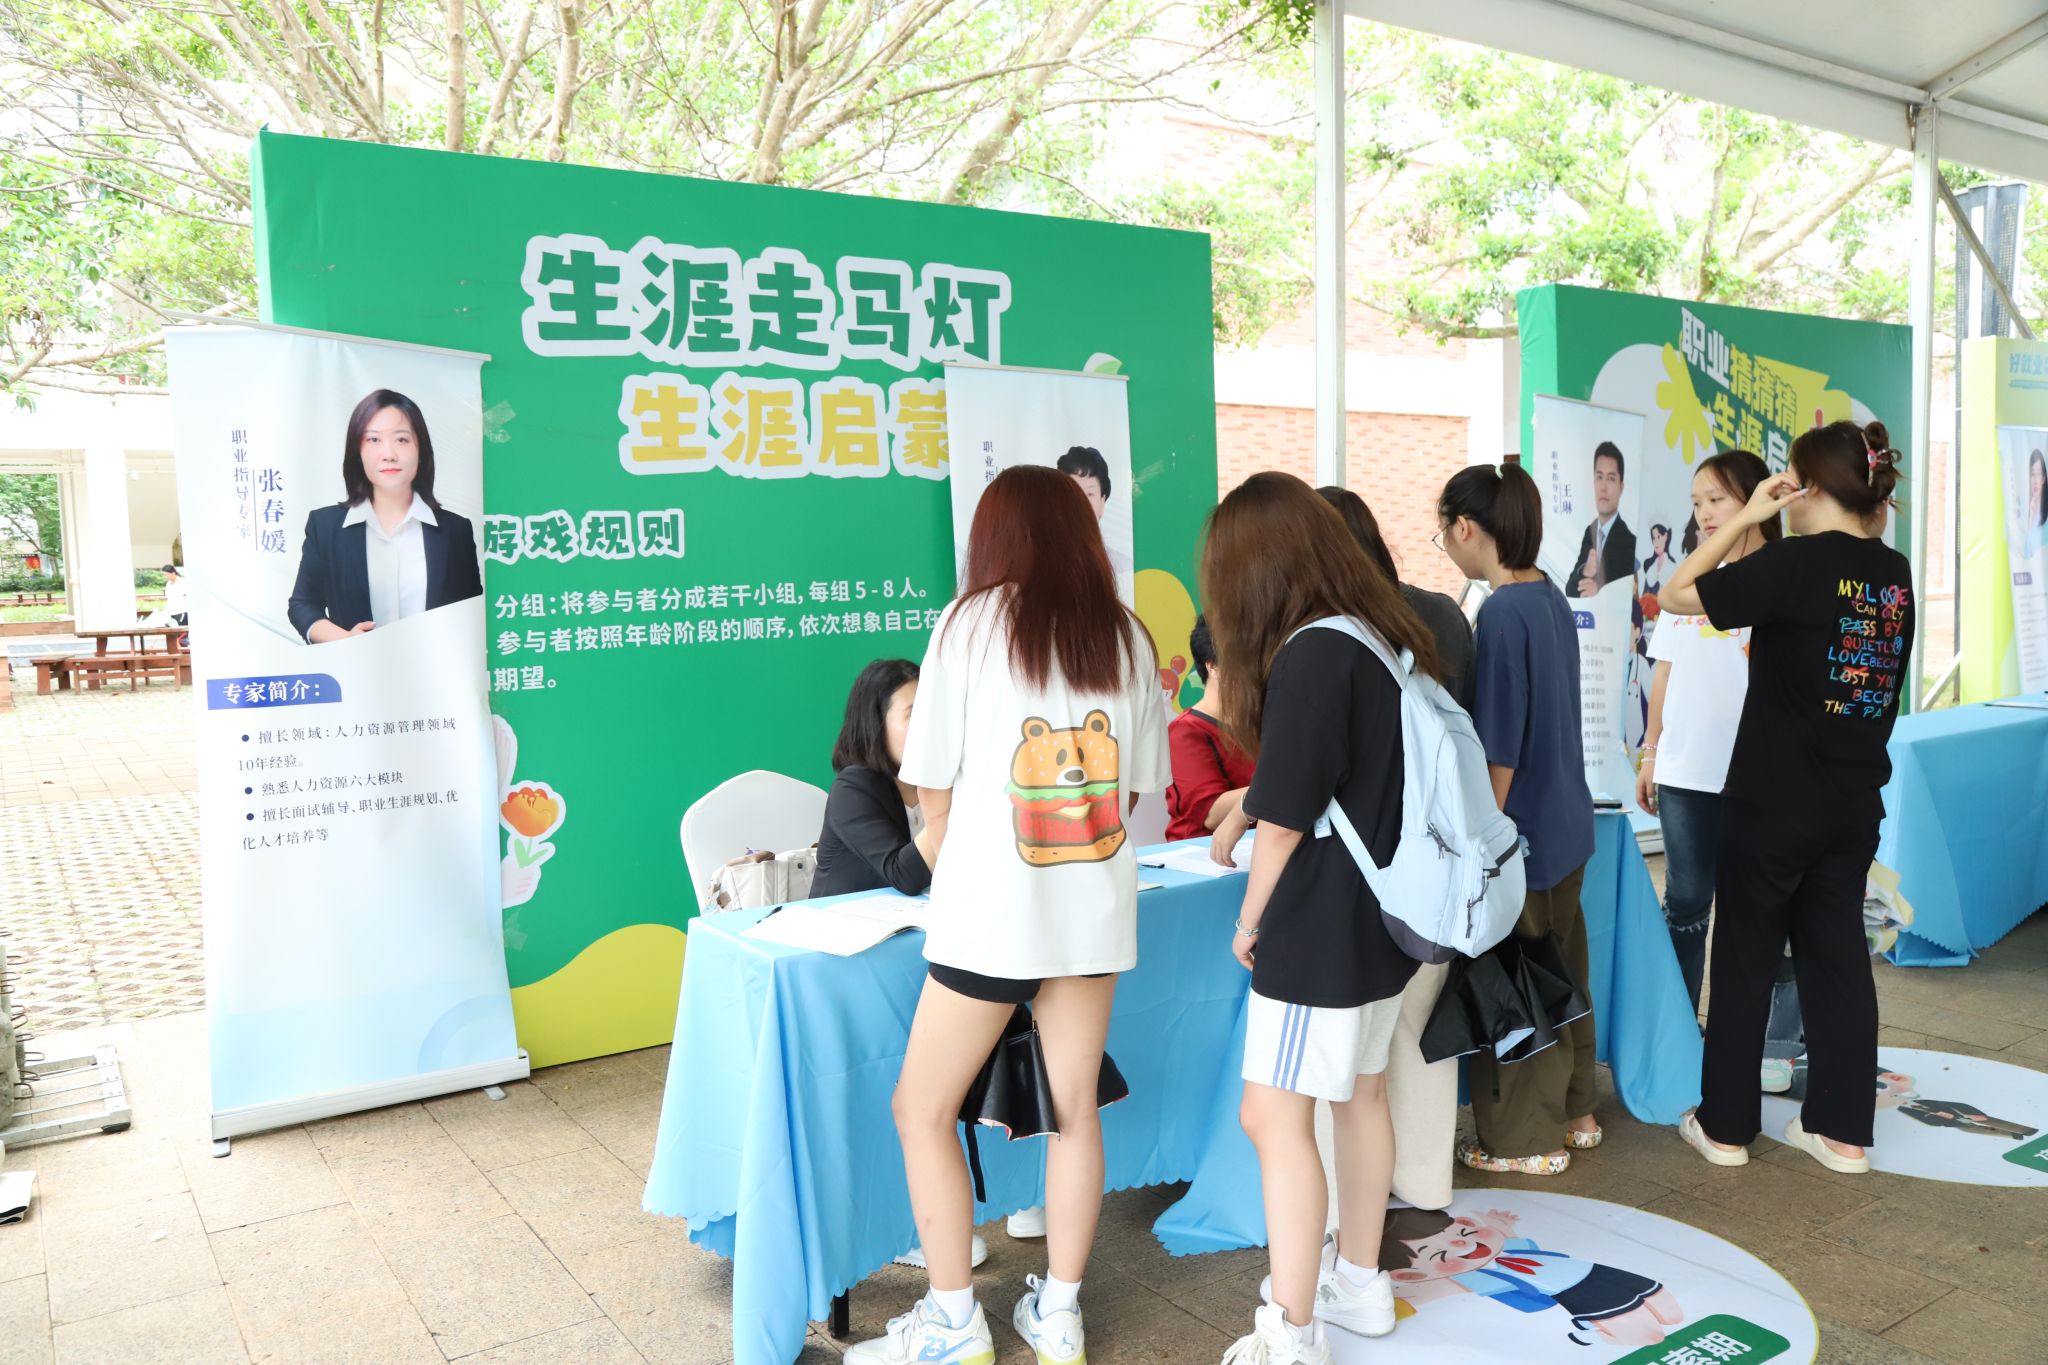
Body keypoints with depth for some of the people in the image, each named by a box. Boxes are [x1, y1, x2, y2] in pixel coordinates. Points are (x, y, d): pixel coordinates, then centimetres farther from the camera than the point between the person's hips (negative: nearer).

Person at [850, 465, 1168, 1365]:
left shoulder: (972, 622, -6)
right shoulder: (1125, 636, 5)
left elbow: (934, 791, -3)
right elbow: (1139, 784, 8)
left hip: (990, 912, -4)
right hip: (1096, 911, 5)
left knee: (922, 1111, 10)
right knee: (1075, 1110, 14)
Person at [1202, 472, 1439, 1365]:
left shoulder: (1312, 653, -21)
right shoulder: (1388, 637, 4)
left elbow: (1286, 817, -17)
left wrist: (1249, 920, -2)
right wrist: (1242, 805, 28)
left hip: (1321, 928, -9)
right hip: (1383, 916, 9)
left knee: (1274, 1120, -1)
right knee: (1362, 1096, 20)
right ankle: (1359, 1284, 36)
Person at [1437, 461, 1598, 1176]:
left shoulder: (1502, 613, -21)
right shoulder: (1552, 599, 6)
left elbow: (1499, 749, -21)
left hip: (1522, 831, -9)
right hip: (1567, 823, 9)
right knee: (1561, 970, 20)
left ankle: (1527, 1138, 18)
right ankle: (1573, 1111, 35)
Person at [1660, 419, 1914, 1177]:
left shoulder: (1795, 560, -16)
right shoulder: (1896, 571, 5)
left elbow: (1675, 595, -11)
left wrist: (1747, 518, -7)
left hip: (1773, 801, -6)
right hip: (1855, 804, 6)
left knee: (1744, 960, 6)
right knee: (1839, 957, 13)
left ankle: (1725, 1124, 16)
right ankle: (1842, 1129, 20)